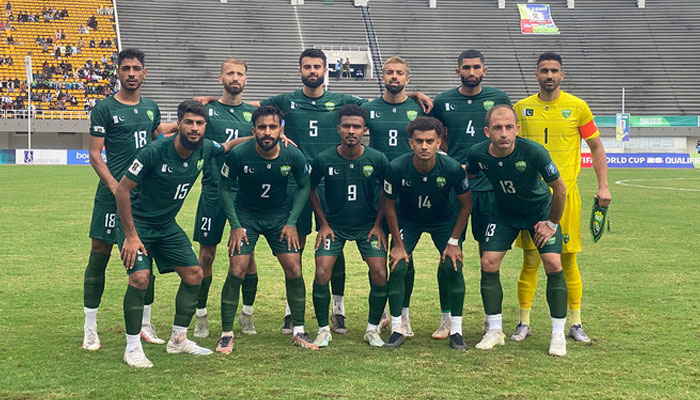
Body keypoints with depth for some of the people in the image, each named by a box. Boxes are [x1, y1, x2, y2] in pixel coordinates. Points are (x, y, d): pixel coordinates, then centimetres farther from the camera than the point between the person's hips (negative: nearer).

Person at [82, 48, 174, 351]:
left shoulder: (151, 107, 13)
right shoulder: (104, 108, -3)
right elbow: (94, 154, -7)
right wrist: (115, 186, -17)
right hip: (113, 191, -5)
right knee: (99, 255, -2)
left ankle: (145, 324, 21)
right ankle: (90, 329, 7)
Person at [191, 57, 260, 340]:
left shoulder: (253, 113, 12)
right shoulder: (207, 110, 4)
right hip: (213, 192, -2)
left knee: (247, 254, 5)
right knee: (206, 255, 3)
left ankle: (247, 314, 18)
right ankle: (201, 316, 14)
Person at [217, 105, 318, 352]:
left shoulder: (293, 156, -16)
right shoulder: (238, 155, -20)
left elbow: (304, 187, 2)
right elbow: (224, 188, -6)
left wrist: (291, 222, -5)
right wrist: (235, 225, -9)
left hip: (280, 216, 2)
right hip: (245, 216, -2)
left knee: (294, 269, -5)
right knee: (237, 271, -12)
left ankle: (298, 332, 10)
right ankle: (226, 334, 1)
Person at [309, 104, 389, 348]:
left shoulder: (377, 159, -13)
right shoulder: (324, 159, -13)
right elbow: (311, 190, 4)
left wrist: (378, 225, -1)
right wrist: (324, 224, 0)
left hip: (368, 225, 0)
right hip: (333, 225, 0)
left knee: (380, 274, -11)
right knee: (322, 273, -14)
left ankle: (372, 329, 9)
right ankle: (324, 330, 4)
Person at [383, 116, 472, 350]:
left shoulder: (452, 168, -28)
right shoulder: (397, 168, -28)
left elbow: (466, 204, -11)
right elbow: (389, 205, -11)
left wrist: (454, 241, -11)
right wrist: (398, 244, -10)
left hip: (444, 220, 0)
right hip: (407, 220, 0)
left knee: (454, 267, -14)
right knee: (397, 268, -14)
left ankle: (456, 330, -2)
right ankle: (397, 329, -1)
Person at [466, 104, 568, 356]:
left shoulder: (533, 152, -32)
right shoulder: (477, 154, -23)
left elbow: (559, 188, -18)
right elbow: (468, 176, 4)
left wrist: (552, 224, -11)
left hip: (541, 210, -2)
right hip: (504, 213, 3)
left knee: (553, 264, -14)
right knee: (488, 263, -9)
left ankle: (558, 334, 0)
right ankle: (495, 331, 5)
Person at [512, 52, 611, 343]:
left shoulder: (577, 107, 2)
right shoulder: (522, 108, 6)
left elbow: (596, 147, 8)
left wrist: (603, 186, 0)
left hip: (565, 191, -1)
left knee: (568, 261, 3)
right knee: (530, 260, 1)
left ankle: (576, 324, 15)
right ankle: (524, 322, 12)